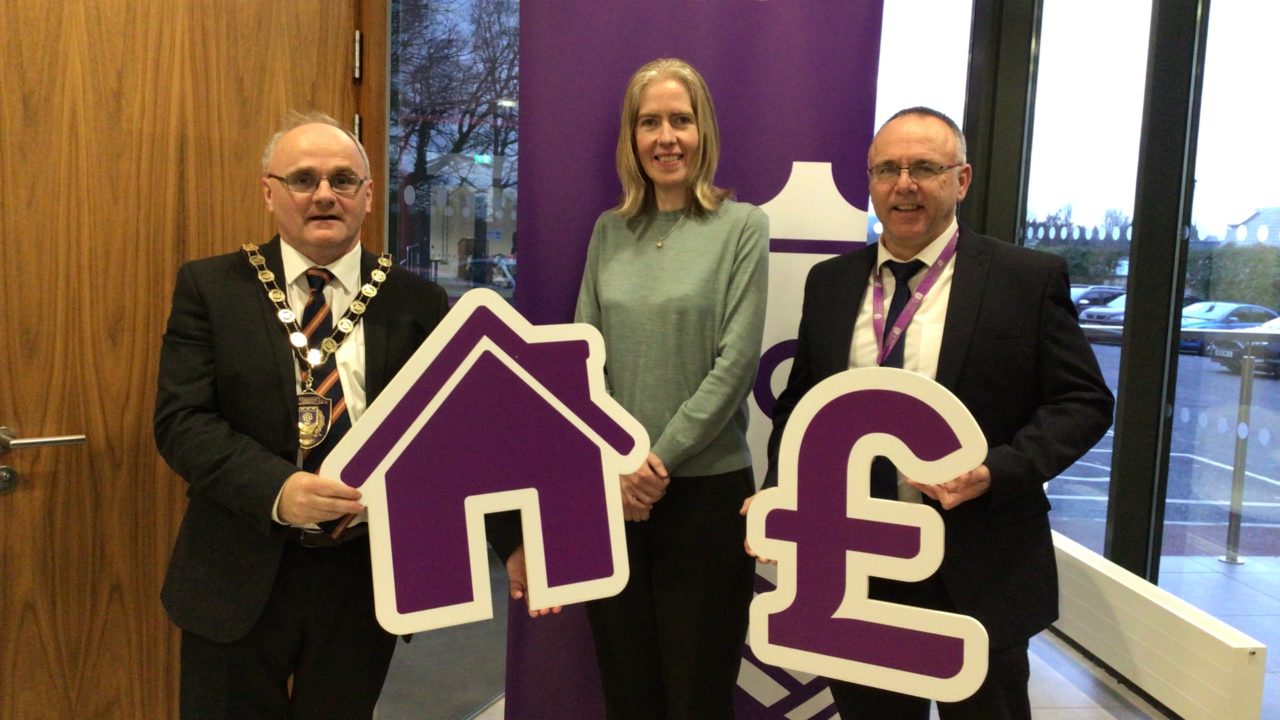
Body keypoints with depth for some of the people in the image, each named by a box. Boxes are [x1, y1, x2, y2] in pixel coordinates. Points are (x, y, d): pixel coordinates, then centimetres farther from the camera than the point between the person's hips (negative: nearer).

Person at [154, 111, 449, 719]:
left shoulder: (417, 303, 0)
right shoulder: (210, 287, -2)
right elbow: (181, 419, -8)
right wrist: (277, 490, -24)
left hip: (367, 575, 1)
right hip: (240, 576, 0)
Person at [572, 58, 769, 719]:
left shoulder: (741, 226, -3)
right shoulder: (609, 231, 8)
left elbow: (735, 362, -10)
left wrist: (659, 459, -13)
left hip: (705, 488, -3)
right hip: (611, 491, 4)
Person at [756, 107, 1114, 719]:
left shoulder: (1029, 279, -5)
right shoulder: (829, 283, 6)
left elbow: (1084, 400, -5)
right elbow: (799, 404, 11)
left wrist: (997, 471, -20)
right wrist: (779, 495, -4)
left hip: (978, 575, -3)